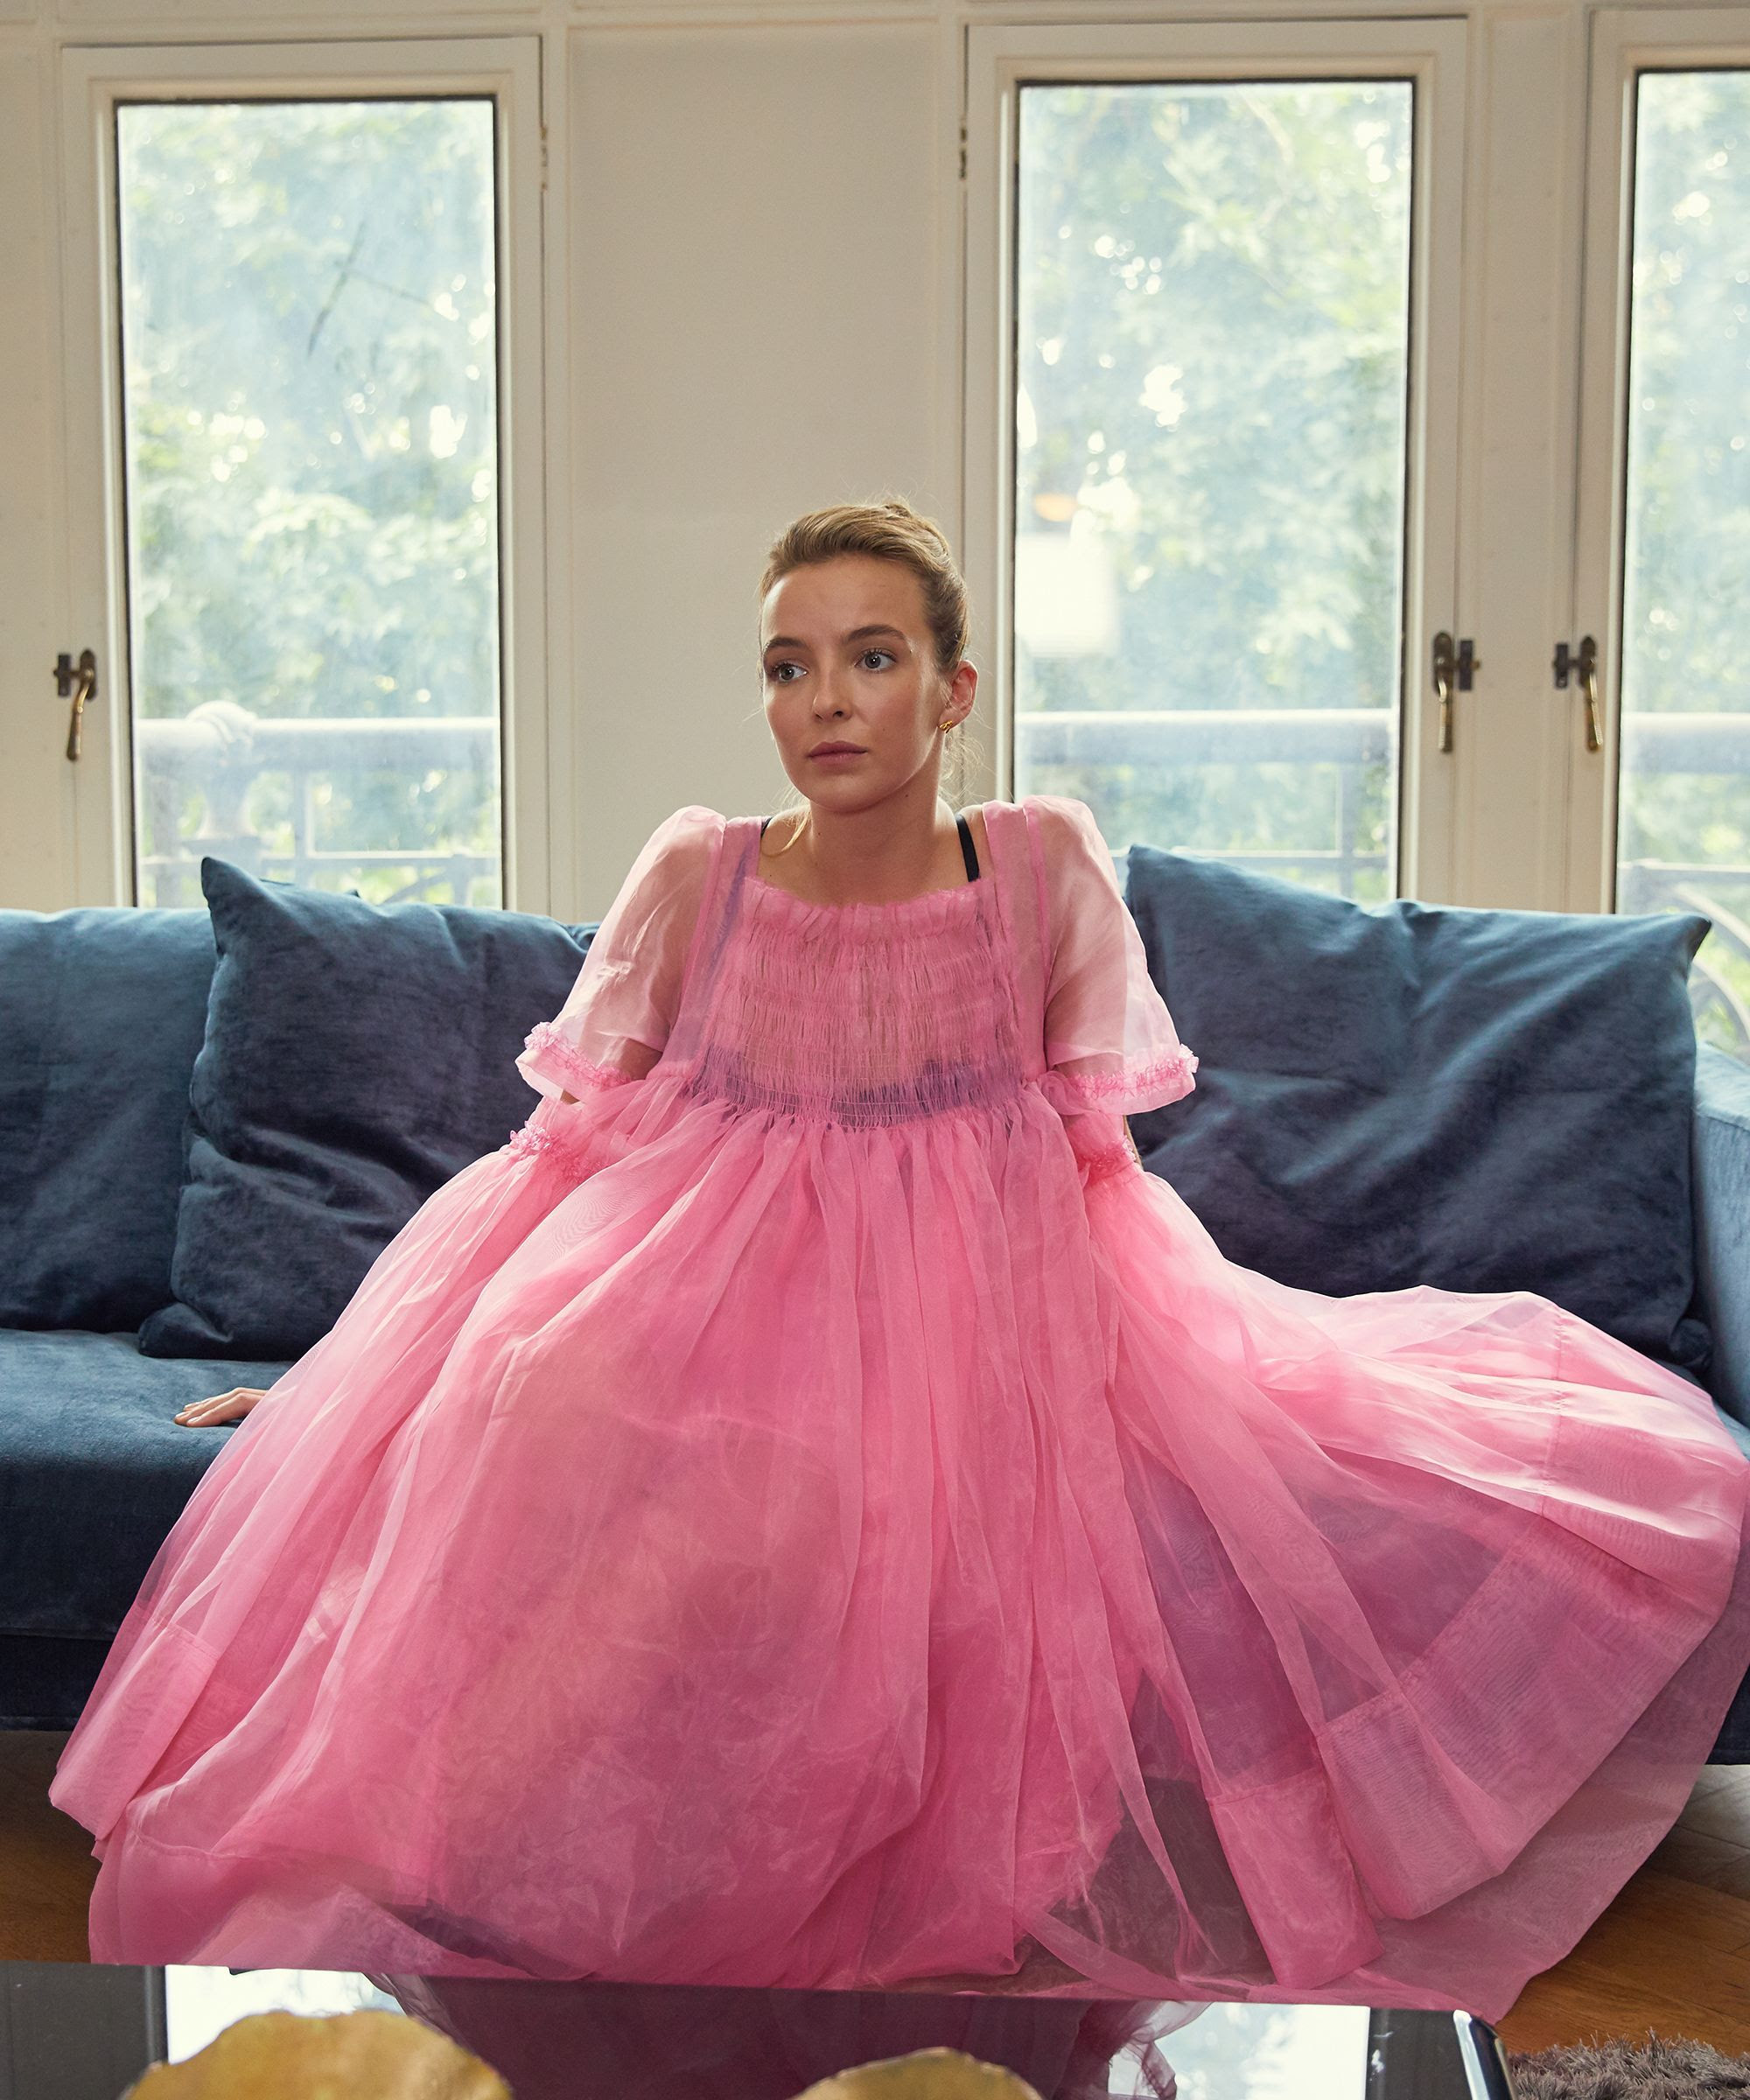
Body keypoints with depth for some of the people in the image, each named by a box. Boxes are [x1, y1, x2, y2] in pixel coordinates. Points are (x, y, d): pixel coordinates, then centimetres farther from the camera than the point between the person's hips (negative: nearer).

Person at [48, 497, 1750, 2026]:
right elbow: (566, 1144, 6)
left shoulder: (1045, 866, 0)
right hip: (706, 1313, -1)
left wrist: (1270, 1374, 9)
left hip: (985, 1334, 2)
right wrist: (349, 1372, 6)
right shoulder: (696, 875, 0)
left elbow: (1097, 1159, 10)